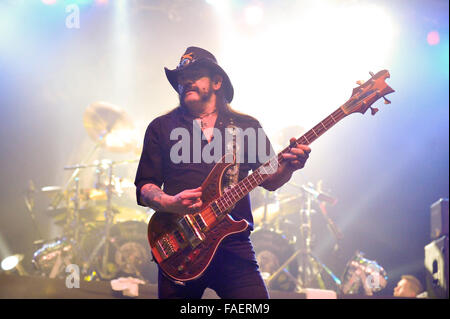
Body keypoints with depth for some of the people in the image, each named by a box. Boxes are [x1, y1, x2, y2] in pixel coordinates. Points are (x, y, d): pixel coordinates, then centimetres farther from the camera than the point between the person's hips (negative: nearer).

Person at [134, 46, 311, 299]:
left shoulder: (247, 126, 14)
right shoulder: (162, 127, 10)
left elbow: (270, 180, 10)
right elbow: (144, 187, 7)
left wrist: (288, 166, -13)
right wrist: (171, 204, -14)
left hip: (233, 246, 0)